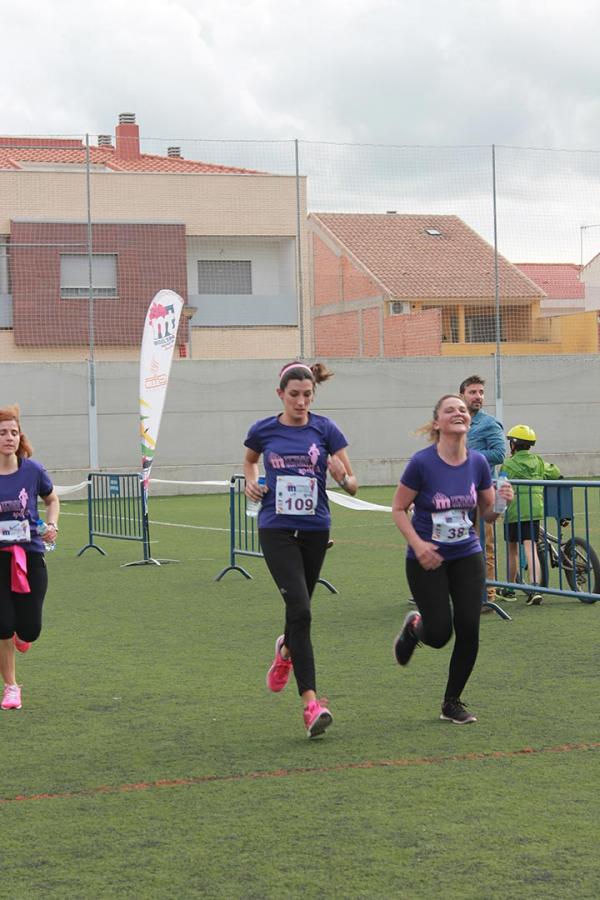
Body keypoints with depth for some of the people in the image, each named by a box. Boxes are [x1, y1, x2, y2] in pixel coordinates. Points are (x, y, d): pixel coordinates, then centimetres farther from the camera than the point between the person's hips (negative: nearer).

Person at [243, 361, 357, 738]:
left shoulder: (326, 429, -2)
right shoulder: (263, 430, 0)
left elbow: (352, 486, 0)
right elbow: (250, 460, 23)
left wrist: (342, 476, -22)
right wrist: (252, 482, 3)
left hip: (315, 530, 2)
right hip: (277, 530, -2)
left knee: (299, 606, 17)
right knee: (300, 609, -15)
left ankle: (286, 650, 54)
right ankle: (311, 703, -17)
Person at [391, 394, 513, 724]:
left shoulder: (478, 463, -2)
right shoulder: (422, 462, -15)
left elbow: (488, 512, 7)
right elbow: (398, 509, -6)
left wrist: (502, 500, -14)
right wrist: (417, 544, -19)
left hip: (467, 557, 4)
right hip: (427, 560, -4)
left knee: (468, 630, -4)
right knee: (439, 634, -6)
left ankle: (452, 703, 15)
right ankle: (414, 626, 33)